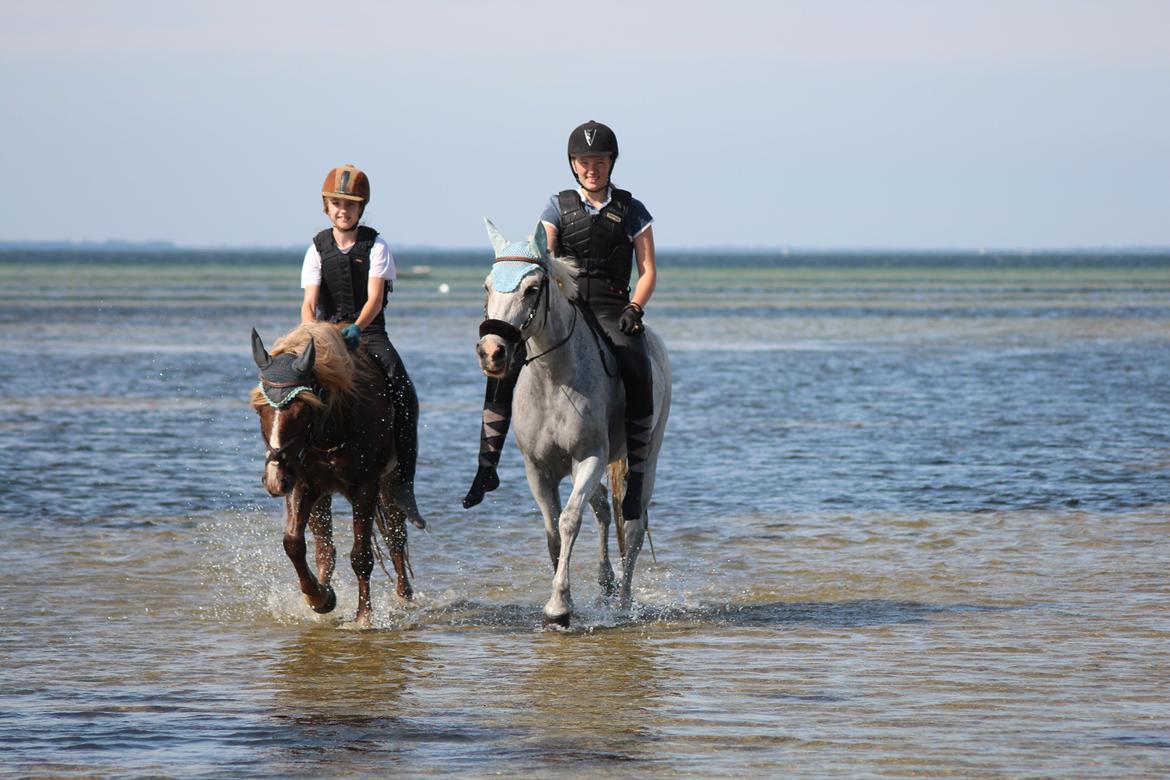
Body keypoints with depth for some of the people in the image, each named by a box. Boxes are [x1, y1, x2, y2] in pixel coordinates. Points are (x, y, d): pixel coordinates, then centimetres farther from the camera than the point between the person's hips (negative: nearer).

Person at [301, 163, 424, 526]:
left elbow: (374, 298, -15)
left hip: (369, 330, -2)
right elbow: (309, 302, -5)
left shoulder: (375, 246, -2)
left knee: (404, 397, -23)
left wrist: (357, 328, -34)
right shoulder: (318, 248, 4)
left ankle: (402, 485, -22)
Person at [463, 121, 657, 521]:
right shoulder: (559, 206, 10)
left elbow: (648, 271, 6)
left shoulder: (631, 211, 8)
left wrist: (634, 309, -10)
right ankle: (487, 466, -10)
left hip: (610, 309, -2)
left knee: (638, 379, -29)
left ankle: (635, 478, -22)